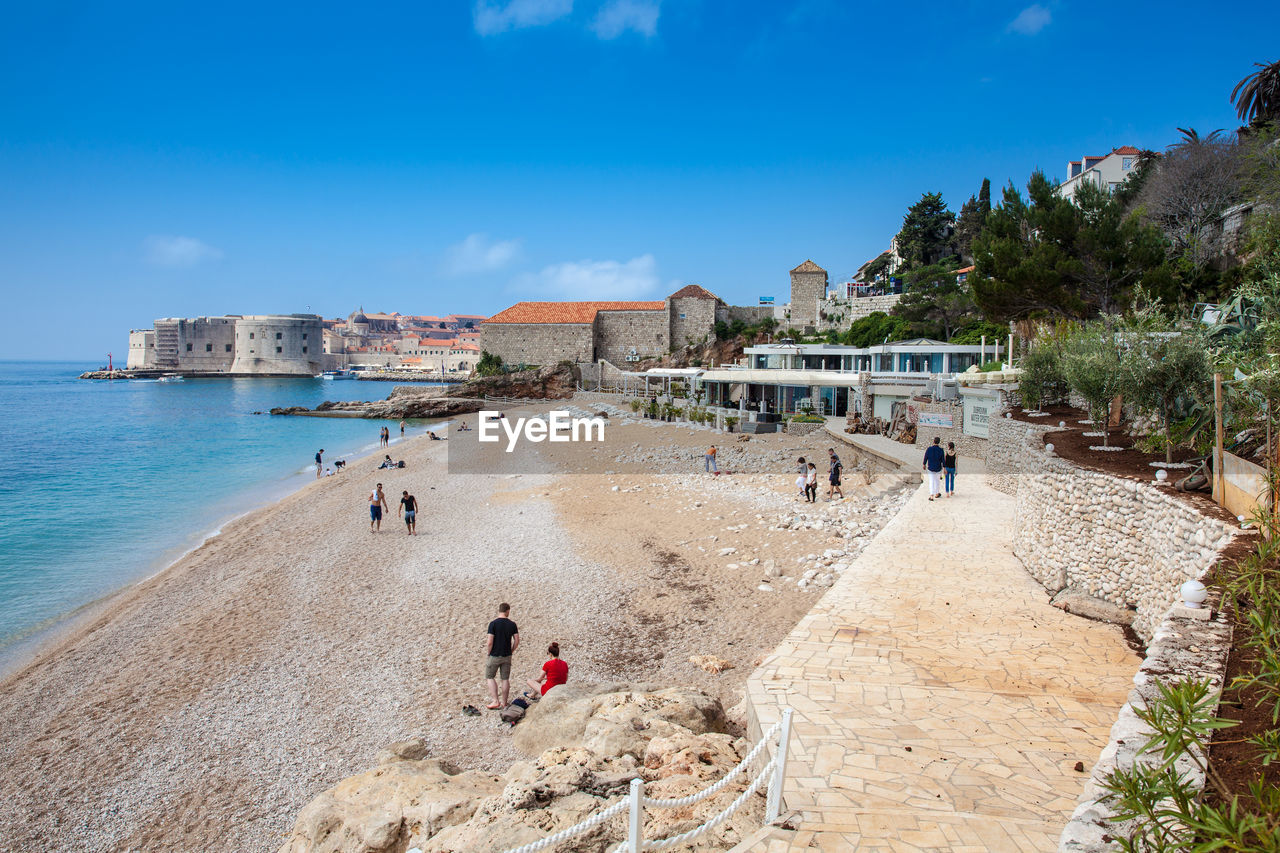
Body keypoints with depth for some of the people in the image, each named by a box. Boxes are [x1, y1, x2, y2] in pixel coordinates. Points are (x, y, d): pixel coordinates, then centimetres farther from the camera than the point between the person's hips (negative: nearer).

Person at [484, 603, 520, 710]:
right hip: (507, 656, 3)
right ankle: (504, 703, 16)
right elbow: (517, 641, -1)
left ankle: (495, 701, 2)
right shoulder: (512, 624, -3)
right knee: (505, 679, 11)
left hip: (494, 656, -3)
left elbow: (489, 642, -17)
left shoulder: (493, 624, -14)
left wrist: (488, 654, -2)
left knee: (490, 677, 12)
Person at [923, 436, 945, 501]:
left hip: (930, 468, 0)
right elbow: (943, 460, -9)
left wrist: (924, 464, 13)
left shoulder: (929, 449, -13)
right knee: (937, 480, 21)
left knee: (931, 482, 5)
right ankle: (937, 494, 35)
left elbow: (925, 457, -3)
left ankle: (931, 496, -5)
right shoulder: (941, 450, -14)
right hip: (938, 468, 0)